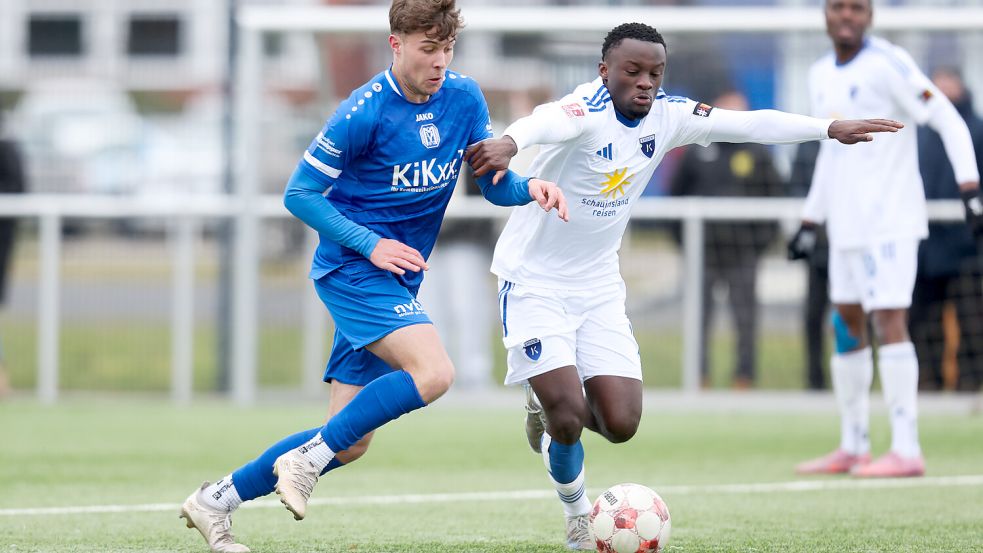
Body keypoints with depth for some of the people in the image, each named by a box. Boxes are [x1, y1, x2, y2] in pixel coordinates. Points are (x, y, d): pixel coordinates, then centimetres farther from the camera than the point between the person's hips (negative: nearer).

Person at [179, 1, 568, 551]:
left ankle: (217, 500, 17)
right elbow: (300, 194, -10)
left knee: (350, 442, 5)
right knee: (433, 371, -29)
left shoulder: (464, 98, 2)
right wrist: (370, 244, -18)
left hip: (398, 279, 7)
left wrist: (528, 188, -14)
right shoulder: (365, 112, -15)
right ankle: (307, 459, -17)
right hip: (352, 270, -7)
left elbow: (494, 185, 8)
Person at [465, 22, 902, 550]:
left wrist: (831, 127, 0)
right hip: (534, 282, -6)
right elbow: (547, 122, -48)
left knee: (620, 423, -4)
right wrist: (509, 143, -71)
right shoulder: (588, 110, -25)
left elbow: (748, 124, 4)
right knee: (568, 417, -14)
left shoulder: (667, 115, -4)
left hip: (598, 286, 6)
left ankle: (551, 404, 30)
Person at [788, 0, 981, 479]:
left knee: (889, 322, -13)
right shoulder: (821, 76, 14)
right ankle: (852, 447, 18)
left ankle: (906, 450, -13)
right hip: (846, 223, 8)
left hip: (890, 219, -8)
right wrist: (810, 220, 26)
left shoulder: (887, 65, -11)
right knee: (846, 325, 10)